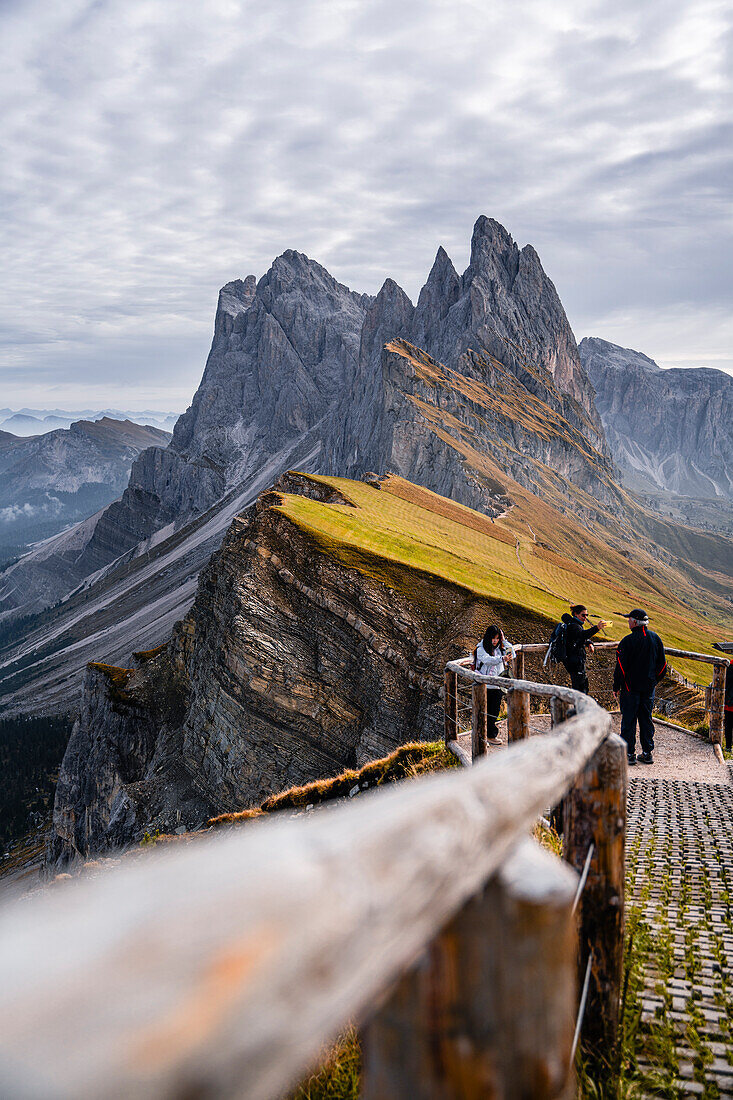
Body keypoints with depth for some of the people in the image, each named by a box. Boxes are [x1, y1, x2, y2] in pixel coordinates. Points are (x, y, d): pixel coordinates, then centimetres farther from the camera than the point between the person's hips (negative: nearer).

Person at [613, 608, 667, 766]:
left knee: (629, 720, 2)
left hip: (630, 687, -5)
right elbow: (662, 664, 9)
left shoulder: (628, 640, -16)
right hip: (649, 687, 5)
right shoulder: (655, 638, 3)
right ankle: (648, 753, 16)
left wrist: (616, 687, -6)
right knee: (646, 719, 13)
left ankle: (629, 753, 5)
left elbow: (621, 666, -15)